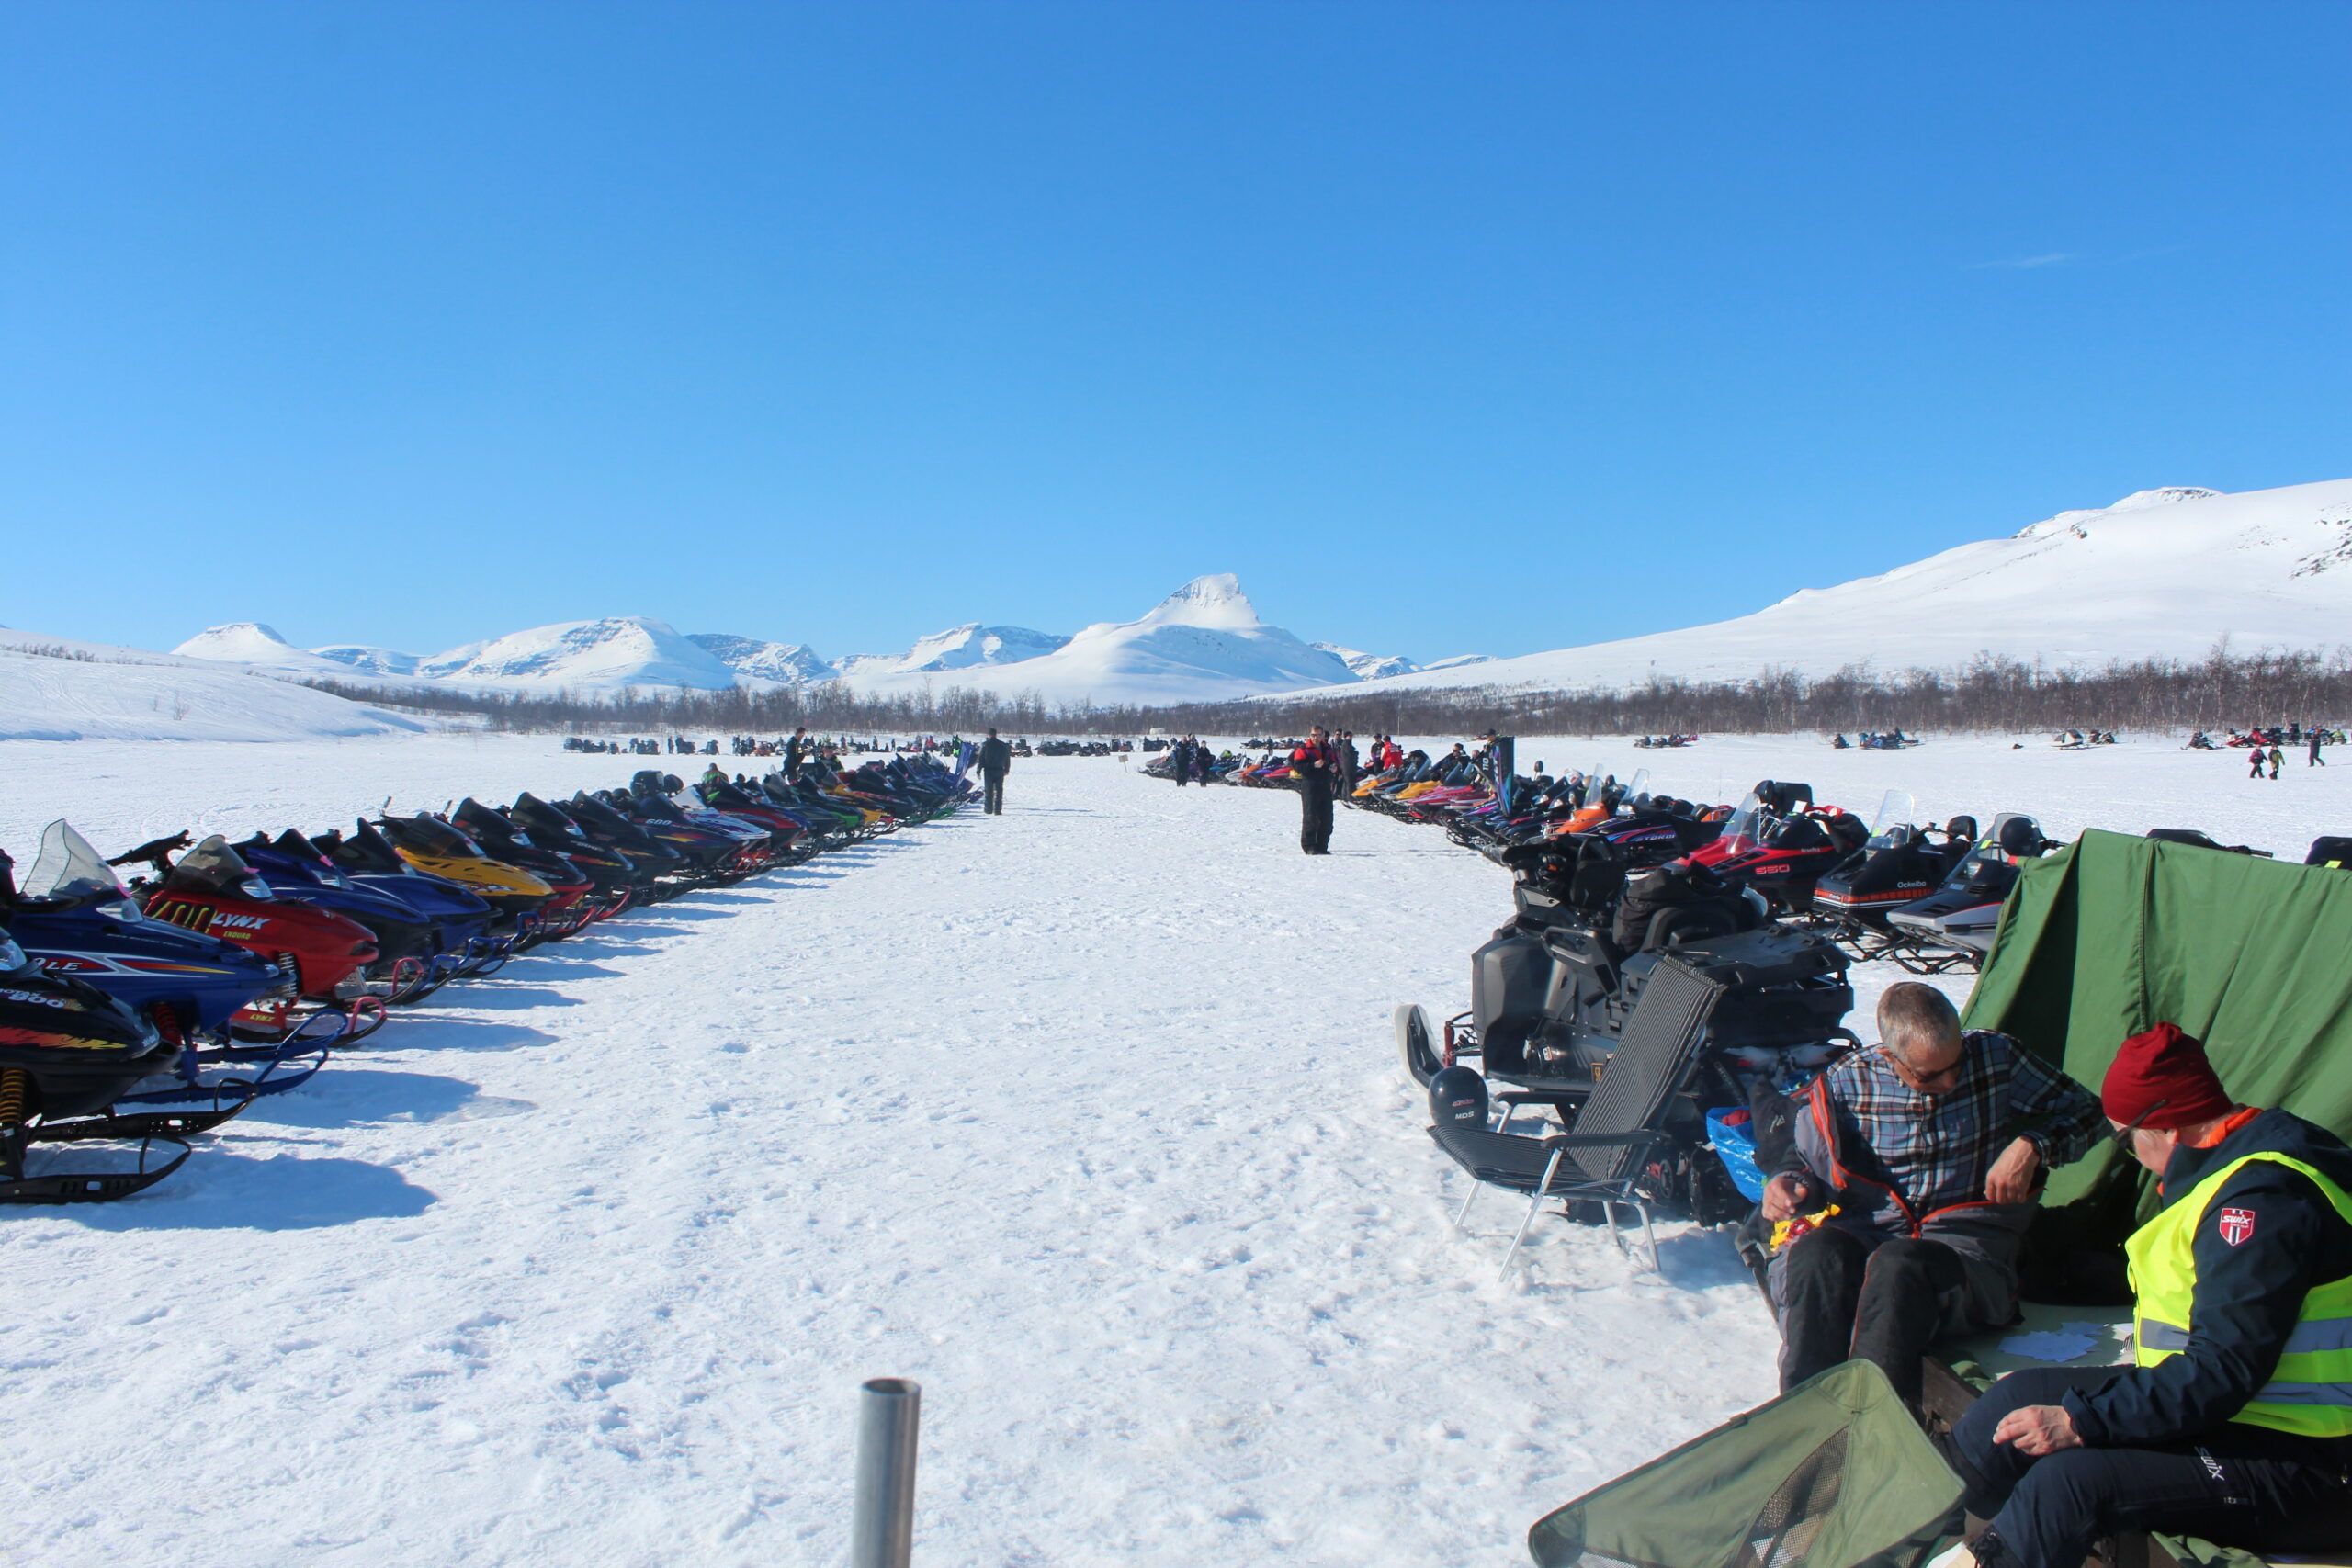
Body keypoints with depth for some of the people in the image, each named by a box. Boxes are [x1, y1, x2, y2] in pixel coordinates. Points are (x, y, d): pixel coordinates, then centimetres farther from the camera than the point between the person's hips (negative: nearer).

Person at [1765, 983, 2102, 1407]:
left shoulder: (1995, 1057, 2)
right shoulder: (1847, 1083, 4)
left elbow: (2083, 1111, 11)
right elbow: (1804, 1156, 17)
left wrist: (2031, 1146, -9)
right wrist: (1789, 1184, -7)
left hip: (1967, 1241, -1)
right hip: (1868, 1233, 2)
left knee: (1899, 1264, -38)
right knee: (1818, 1251, -34)